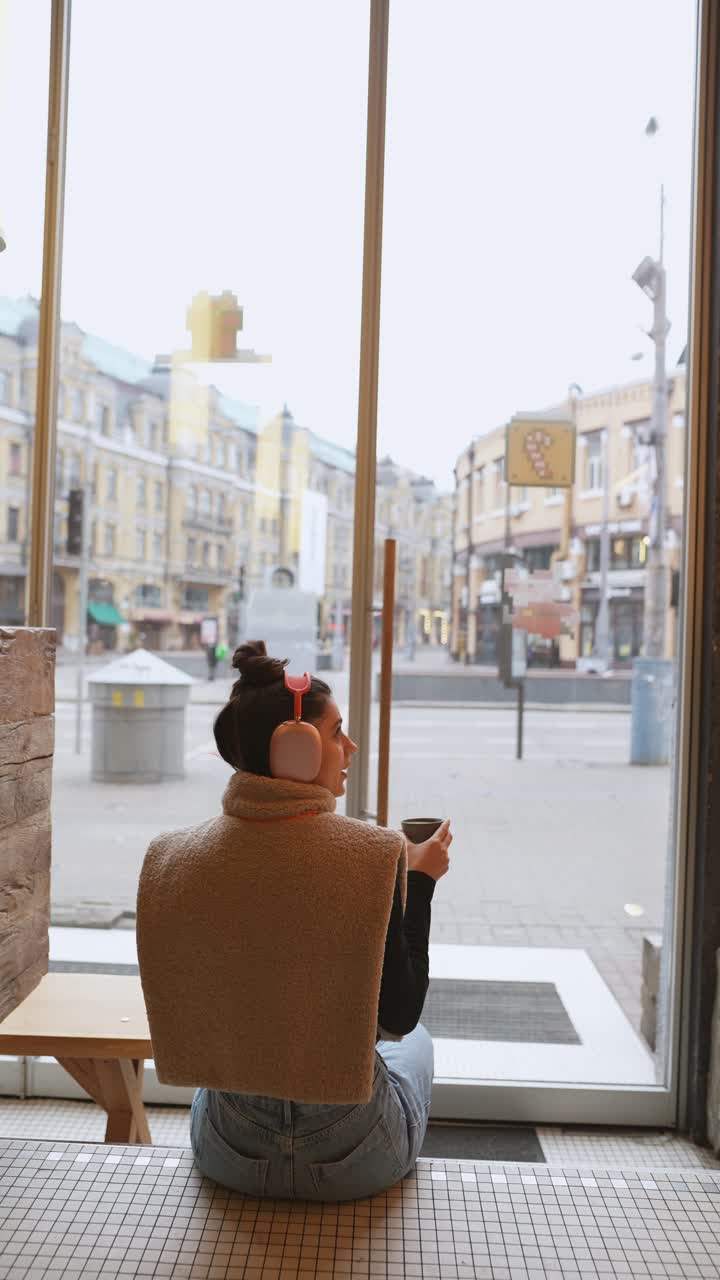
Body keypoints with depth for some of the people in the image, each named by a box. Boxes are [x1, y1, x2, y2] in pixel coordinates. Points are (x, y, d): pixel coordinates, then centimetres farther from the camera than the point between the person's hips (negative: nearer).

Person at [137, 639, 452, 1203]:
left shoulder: (172, 856, -12)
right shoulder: (374, 854, -23)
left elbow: (189, 1017, 1)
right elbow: (400, 1013, -14)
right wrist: (421, 882, -5)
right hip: (352, 1157, -2)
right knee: (415, 1039, 32)